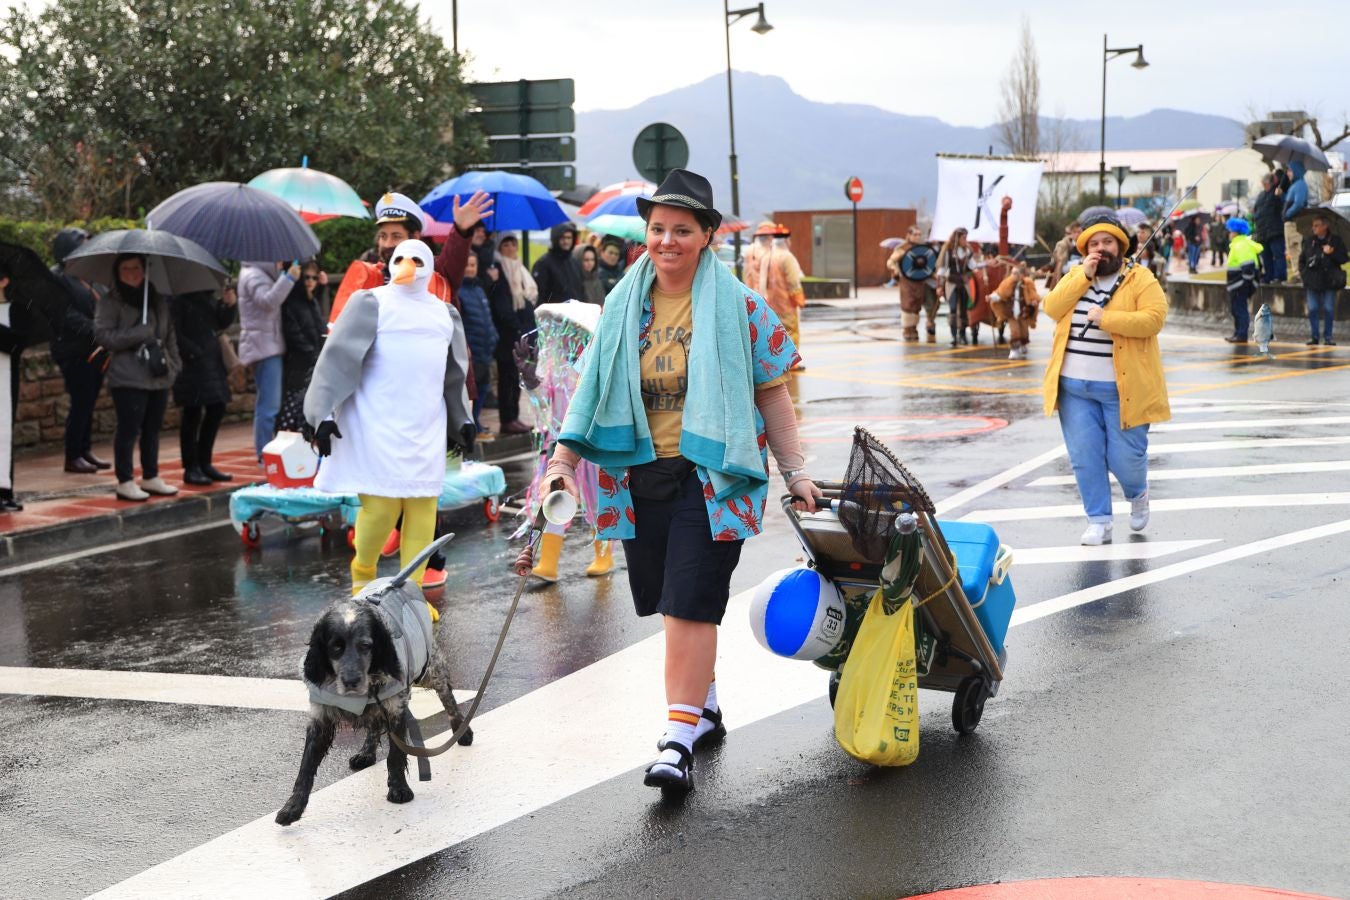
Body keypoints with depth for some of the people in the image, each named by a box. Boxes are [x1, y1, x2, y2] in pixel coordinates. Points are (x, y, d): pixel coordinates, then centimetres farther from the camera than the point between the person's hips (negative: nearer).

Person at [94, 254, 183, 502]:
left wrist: (174, 363, 9)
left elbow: (169, 333, 19)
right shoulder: (110, 302, -4)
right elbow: (103, 336, -12)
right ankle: (125, 482, 2)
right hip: (128, 379, -6)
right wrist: (139, 334, -17)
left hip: (159, 377, 6)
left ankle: (151, 477, 23)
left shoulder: (157, 299, 14)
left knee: (152, 429, 12)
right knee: (128, 430, -5)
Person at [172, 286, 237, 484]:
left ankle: (204, 463, 23)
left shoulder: (209, 295, 10)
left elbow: (222, 323, 13)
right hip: (192, 363, -8)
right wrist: (193, 353, -17)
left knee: (216, 410, 11)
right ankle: (191, 468, 8)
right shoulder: (179, 298, -12)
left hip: (213, 360, 8)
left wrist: (229, 305, -4)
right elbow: (175, 333, -16)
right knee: (192, 414, -1)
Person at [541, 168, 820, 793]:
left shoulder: (736, 306, -2)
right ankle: (705, 709, 29)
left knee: (689, 605, -11)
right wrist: (564, 460, 2)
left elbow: (771, 391, 2)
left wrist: (795, 471, 2)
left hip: (710, 477, -4)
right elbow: (593, 388, 10)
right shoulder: (624, 306, 8)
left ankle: (679, 739, -10)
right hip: (639, 477, 4)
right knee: (669, 605, 10)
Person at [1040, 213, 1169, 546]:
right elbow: (1051, 308, -3)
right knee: (1084, 456, 3)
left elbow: (1154, 318, -16)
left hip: (1123, 387, -4)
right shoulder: (1074, 276, 11)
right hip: (1074, 386, 4)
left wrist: (1106, 319, -23)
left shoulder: (1140, 279, -3)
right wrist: (1084, 276, -10)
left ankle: (1137, 494, 35)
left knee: (1125, 456, 2)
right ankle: (1099, 521, 14)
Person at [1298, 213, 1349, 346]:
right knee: (1312, 309, 2)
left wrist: (1331, 253, -18)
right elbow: (1302, 260, 15)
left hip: (1329, 283, -2)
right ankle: (1315, 336, 11)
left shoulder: (1336, 241, 0)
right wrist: (1304, 273, 2)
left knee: (1329, 309, 1)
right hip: (1312, 282, 2)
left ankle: (1327, 337, 9)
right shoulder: (1309, 242, 7)